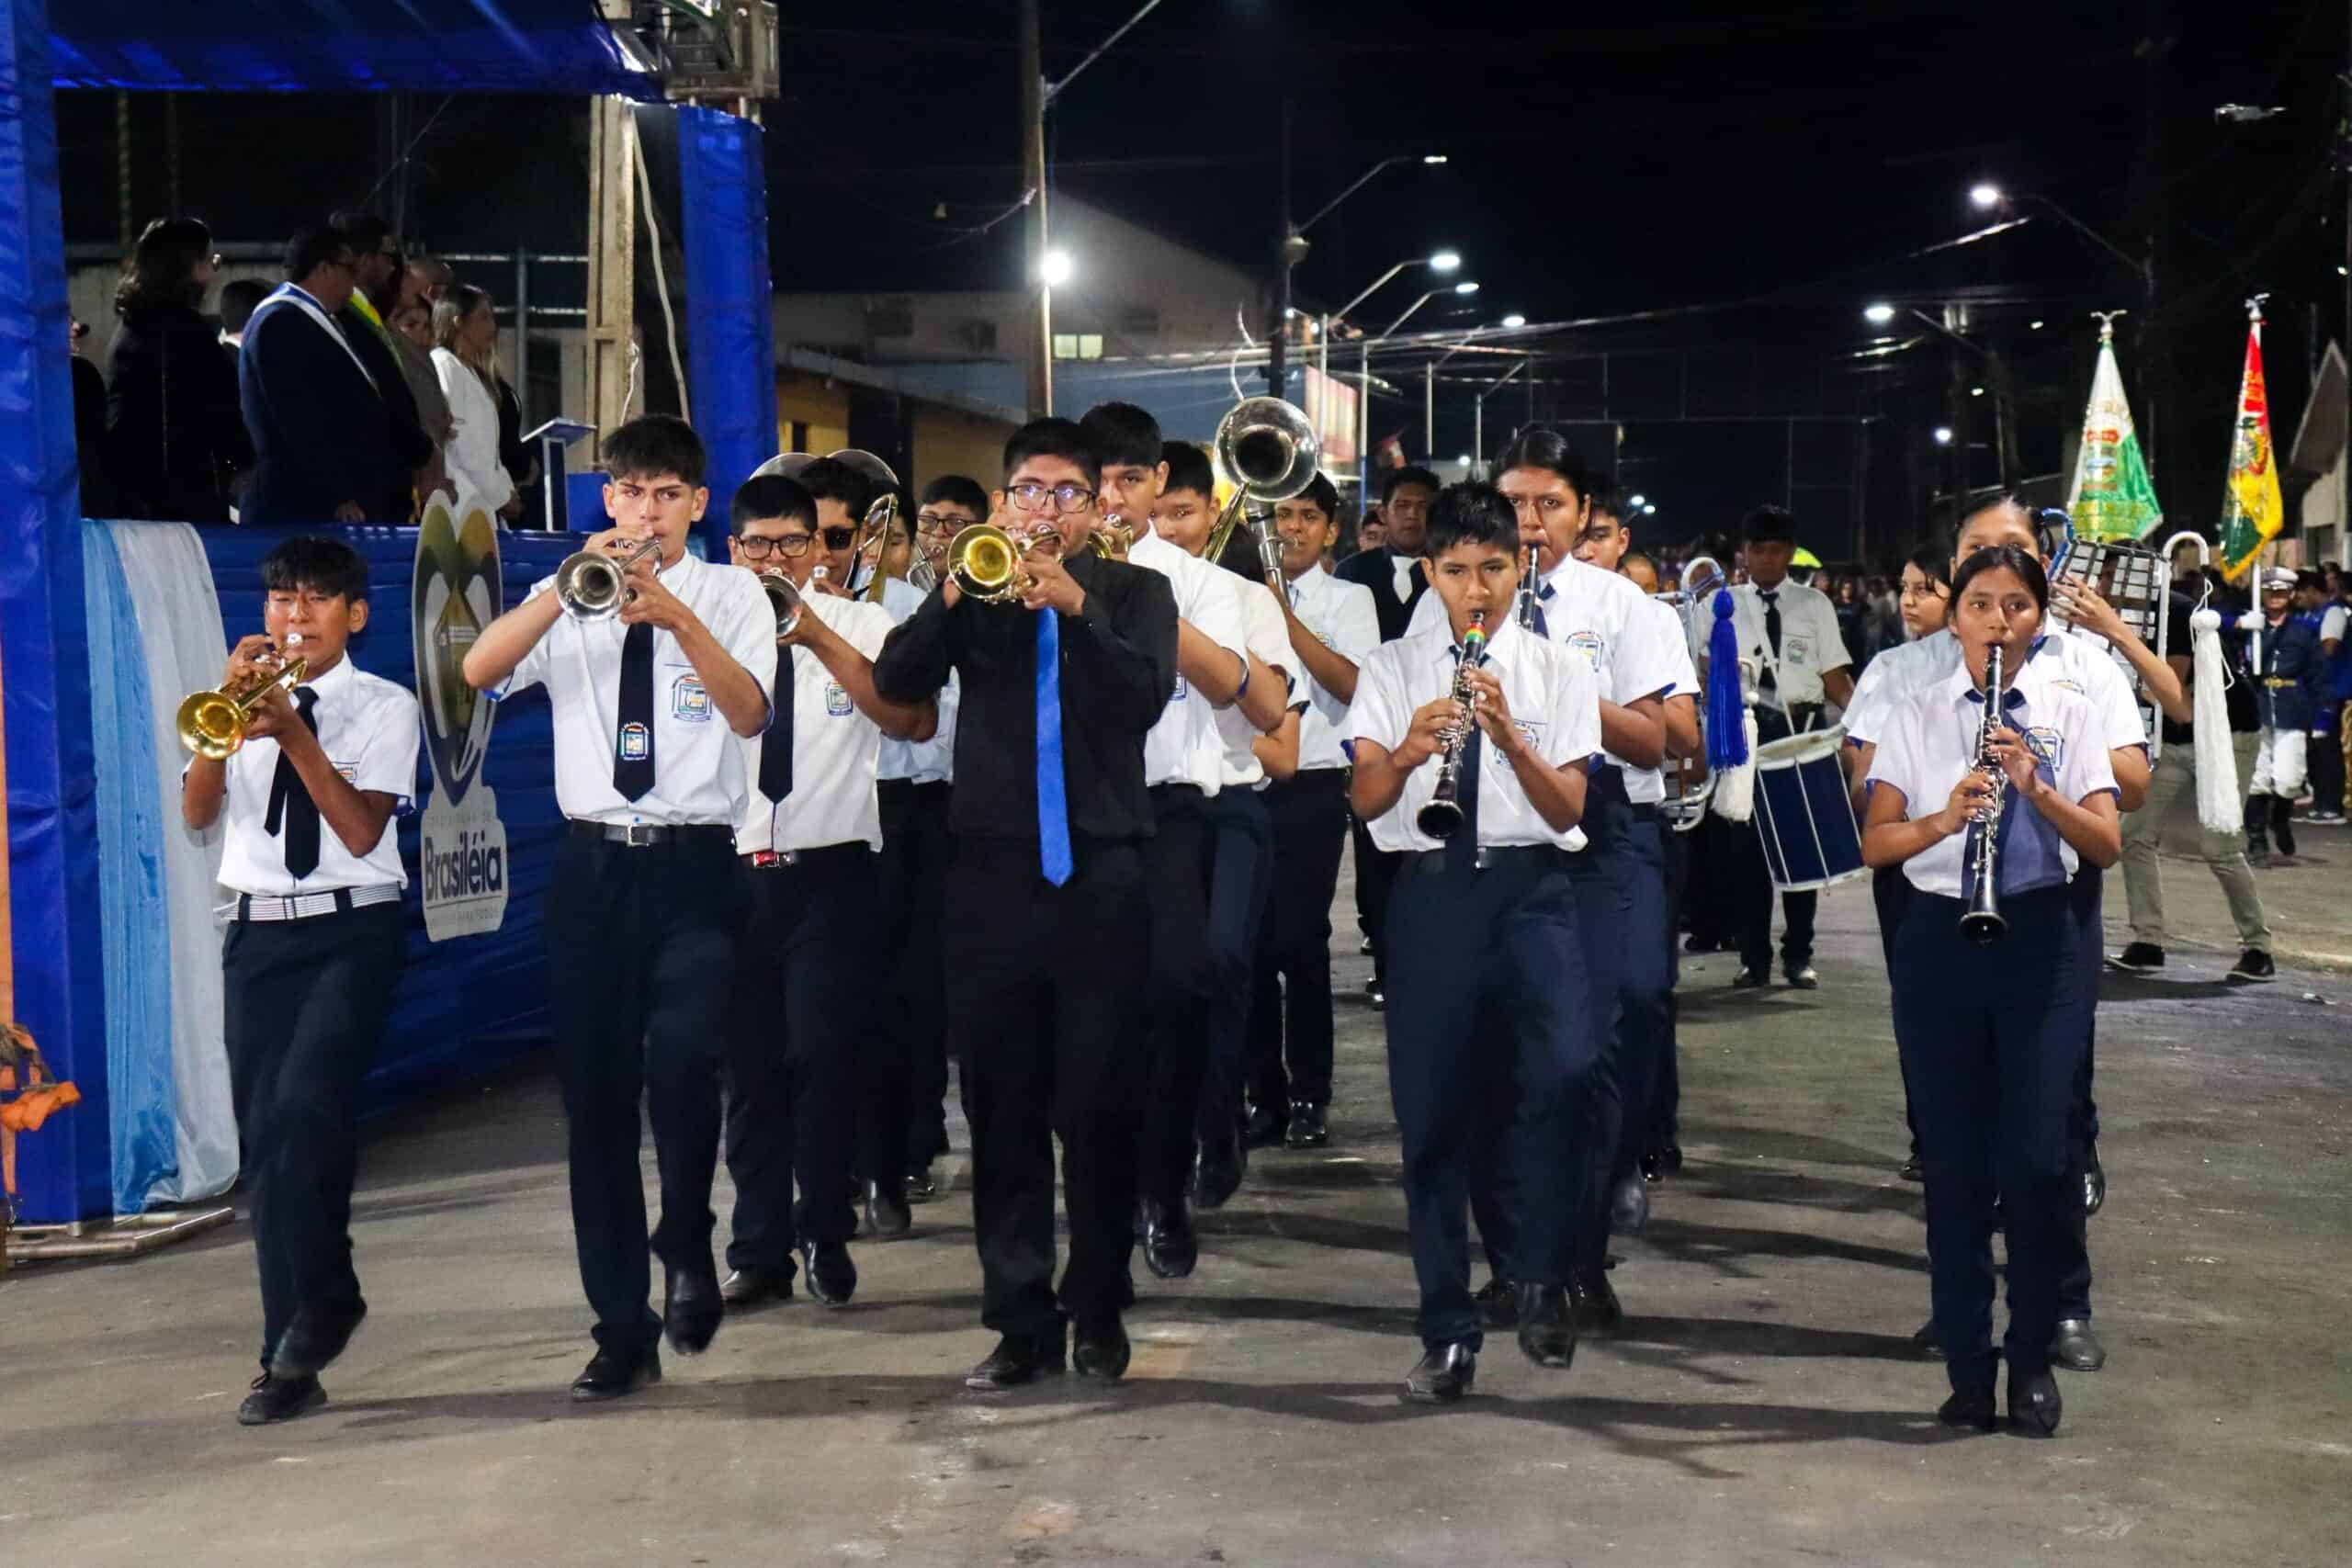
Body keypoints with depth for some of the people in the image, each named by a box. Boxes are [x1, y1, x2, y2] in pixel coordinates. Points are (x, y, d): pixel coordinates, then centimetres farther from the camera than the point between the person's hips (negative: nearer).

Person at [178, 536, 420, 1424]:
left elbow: (360, 829, -10)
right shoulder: (245, 698, 12)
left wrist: (291, 729, -15)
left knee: (305, 1107, -24)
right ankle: (291, 1358, 8)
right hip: (259, 933, 4)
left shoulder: (385, 707, 2)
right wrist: (230, 709, -12)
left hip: (353, 929, -4)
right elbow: (195, 811, -1)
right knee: (265, 1140, 2)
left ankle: (323, 1295, -4)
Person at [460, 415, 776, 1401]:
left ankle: (686, 1245, 2)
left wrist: (677, 616, -22)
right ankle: (623, 1328, 15)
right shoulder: (570, 599, 12)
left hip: (694, 866, -2)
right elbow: (477, 670, -6)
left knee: (681, 1058, -25)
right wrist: (570, 585, -16)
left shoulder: (731, 595, 7)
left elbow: (748, 712, -10)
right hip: (592, 865, 3)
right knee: (596, 1097, 4)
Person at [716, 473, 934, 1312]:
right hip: (733, 873, 2)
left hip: (830, 873, -2)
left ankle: (825, 1234, 15)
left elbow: (916, 721, -13)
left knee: (823, 1055, -6)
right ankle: (759, 1251, 18)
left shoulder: (859, 626, 3)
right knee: (750, 1066, 8)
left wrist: (820, 638, -17)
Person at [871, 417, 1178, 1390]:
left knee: (1099, 1107, 2)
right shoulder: (975, 594, 11)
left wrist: (1074, 606, -19)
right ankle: (1021, 1319, 11)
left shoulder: (1132, 593, 9)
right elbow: (897, 681, -4)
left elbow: (1147, 695, -9)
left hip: (1101, 873, -1)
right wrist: (956, 590, -17)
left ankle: (1099, 1310, 16)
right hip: (992, 872, 1)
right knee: (1002, 1108, 3)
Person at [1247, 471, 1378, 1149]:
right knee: (1252, 939, 3)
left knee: (1301, 941, -5)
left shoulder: (1348, 599, 5)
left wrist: (1285, 618, -16)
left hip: (1311, 788, -3)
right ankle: (1263, 1093, 13)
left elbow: (1352, 684, -11)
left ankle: (1310, 1098, 5)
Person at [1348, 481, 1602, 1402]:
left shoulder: (1559, 672, 8)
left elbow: (1567, 810, -3)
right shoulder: (1392, 670, 9)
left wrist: (1509, 735, -18)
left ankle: (1541, 1275, -5)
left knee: (1564, 1063, -26)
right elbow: (1364, 802, -3)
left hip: (1530, 887, -1)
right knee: (1433, 1108, 4)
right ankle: (1448, 1331, 16)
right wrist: (1409, 750, -23)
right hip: (1430, 891, 1)